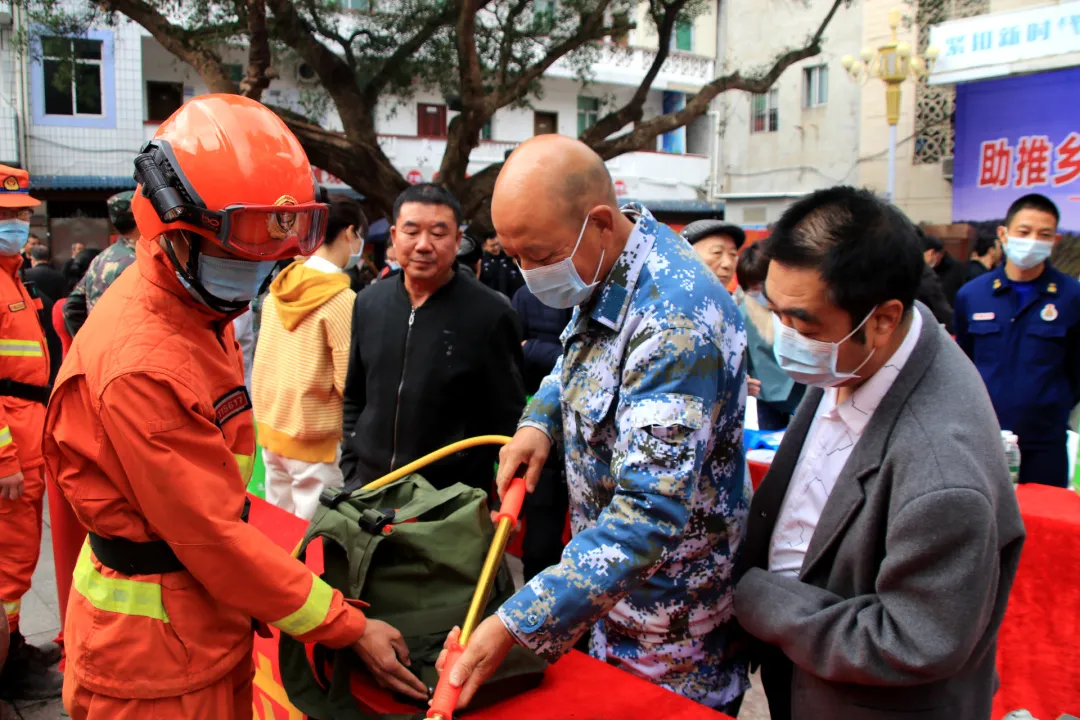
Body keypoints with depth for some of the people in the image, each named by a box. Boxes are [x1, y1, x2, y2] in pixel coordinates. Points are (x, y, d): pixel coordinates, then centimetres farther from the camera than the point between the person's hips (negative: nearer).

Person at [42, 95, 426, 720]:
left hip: (212, 623, 9)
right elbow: (213, 534, -24)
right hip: (155, 652, -8)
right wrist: (349, 628, -19)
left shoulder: (200, 315, 3)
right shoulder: (142, 364, -27)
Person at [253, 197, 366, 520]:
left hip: (271, 426, 7)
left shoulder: (279, 286, 3)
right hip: (314, 438, -7)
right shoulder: (341, 299, -18)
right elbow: (350, 382, -19)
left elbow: (265, 361, 11)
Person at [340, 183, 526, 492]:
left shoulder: (491, 315, -13)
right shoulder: (369, 303, 3)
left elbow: (507, 419, -7)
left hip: (456, 502, -4)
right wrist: (351, 469, 8)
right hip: (371, 486, 5)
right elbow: (354, 399, 13)